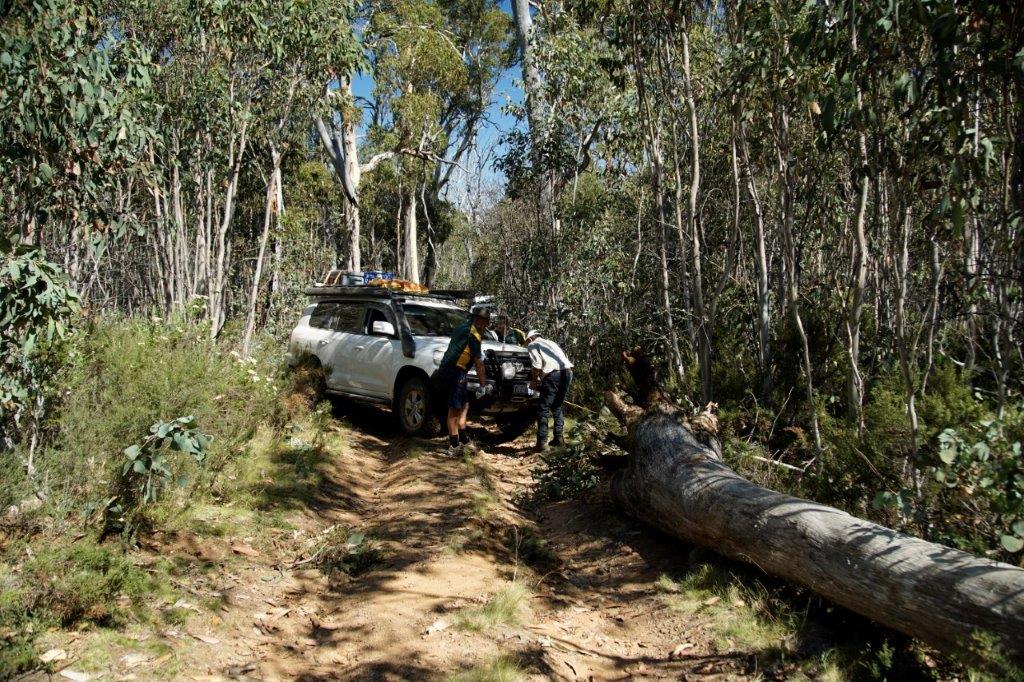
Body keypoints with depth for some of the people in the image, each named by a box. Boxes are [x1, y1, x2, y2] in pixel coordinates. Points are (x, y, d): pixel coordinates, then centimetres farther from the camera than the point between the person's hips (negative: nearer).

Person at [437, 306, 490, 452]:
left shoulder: (461, 328, 20)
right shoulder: (473, 333, -7)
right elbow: (478, 362, -6)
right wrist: (483, 383, 1)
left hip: (445, 370, 9)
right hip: (455, 373, -9)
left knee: (464, 404, 17)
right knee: (454, 408, -6)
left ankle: (462, 437, 16)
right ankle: (454, 445, -3)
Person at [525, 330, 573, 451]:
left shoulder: (532, 345, 12)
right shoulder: (550, 342, 32)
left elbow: (537, 365, -3)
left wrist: (535, 380, 13)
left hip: (554, 374, -7)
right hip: (568, 371, 7)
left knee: (544, 409, -2)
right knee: (557, 407, 21)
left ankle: (542, 442, -6)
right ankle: (558, 437, 22)